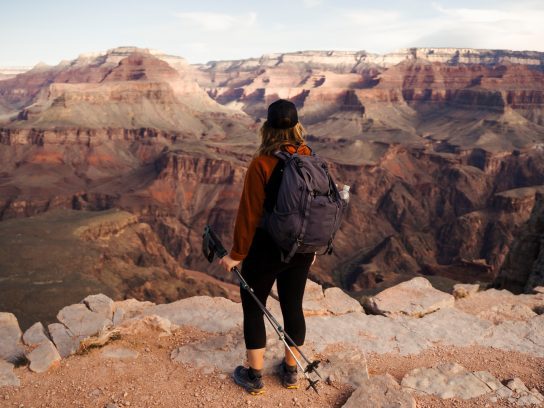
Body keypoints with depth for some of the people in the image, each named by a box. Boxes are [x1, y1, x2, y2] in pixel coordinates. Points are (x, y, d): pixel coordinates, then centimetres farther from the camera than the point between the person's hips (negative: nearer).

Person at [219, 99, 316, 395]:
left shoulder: (262, 163, -18)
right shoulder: (311, 160, -3)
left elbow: (250, 213, -16)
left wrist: (237, 254, -7)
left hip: (268, 248, -5)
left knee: (252, 307, 11)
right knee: (293, 305, 17)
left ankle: (254, 376, 22)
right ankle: (291, 371, 33)